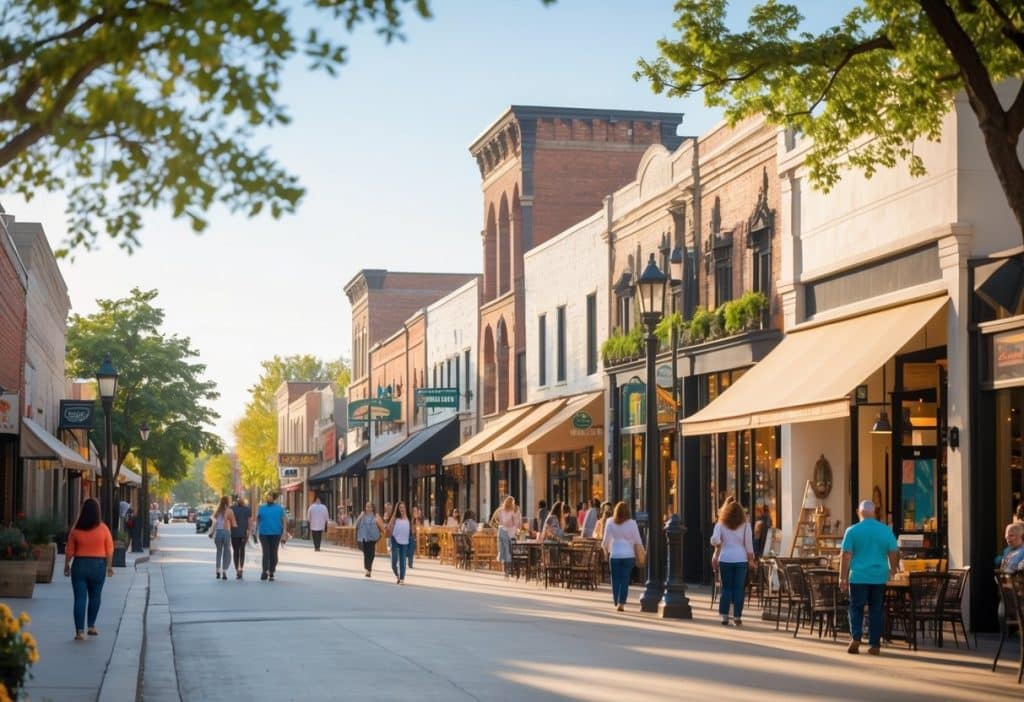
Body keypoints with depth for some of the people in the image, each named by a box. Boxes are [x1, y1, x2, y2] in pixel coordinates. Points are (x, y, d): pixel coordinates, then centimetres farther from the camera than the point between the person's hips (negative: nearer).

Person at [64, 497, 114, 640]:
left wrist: (66, 565, 13)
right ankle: (92, 626, 23)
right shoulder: (103, 529, -6)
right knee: (95, 596, 18)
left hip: (79, 565, 0)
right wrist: (109, 566, 8)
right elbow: (109, 550, -2)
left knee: (80, 598, 1)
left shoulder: (76, 529, -5)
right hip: (98, 565, 0)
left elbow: (69, 551, 0)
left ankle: (80, 631, -5)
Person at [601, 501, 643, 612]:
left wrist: (606, 549, 19)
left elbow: (606, 540, 0)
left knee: (615, 580, 10)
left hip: (614, 554, 1)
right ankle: (621, 603, -8)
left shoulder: (610, 522, -2)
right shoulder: (632, 523, -4)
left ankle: (616, 603, 14)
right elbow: (638, 541, 0)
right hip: (628, 555, -1)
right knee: (625, 580, 2)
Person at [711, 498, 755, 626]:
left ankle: (724, 617, 3)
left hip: (725, 559, 1)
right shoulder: (745, 525, 4)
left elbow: (715, 540, -6)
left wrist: (718, 546, 14)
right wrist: (751, 558, 8)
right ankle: (737, 617, 1)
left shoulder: (721, 524, 4)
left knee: (726, 588, 7)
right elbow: (748, 543, 0)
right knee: (739, 589, 2)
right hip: (741, 559, -1)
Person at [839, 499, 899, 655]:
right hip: (879, 577, 2)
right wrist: (892, 571, 22)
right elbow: (893, 554, 6)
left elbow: (846, 555, -5)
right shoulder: (886, 531, 2)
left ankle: (855, 638, -11)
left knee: (856, 608, 7)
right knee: (876, 610, 9)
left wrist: (842, 578, -1)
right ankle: (874, 644, 8)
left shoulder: (852, 531, -4)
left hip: (858, 577, -2)